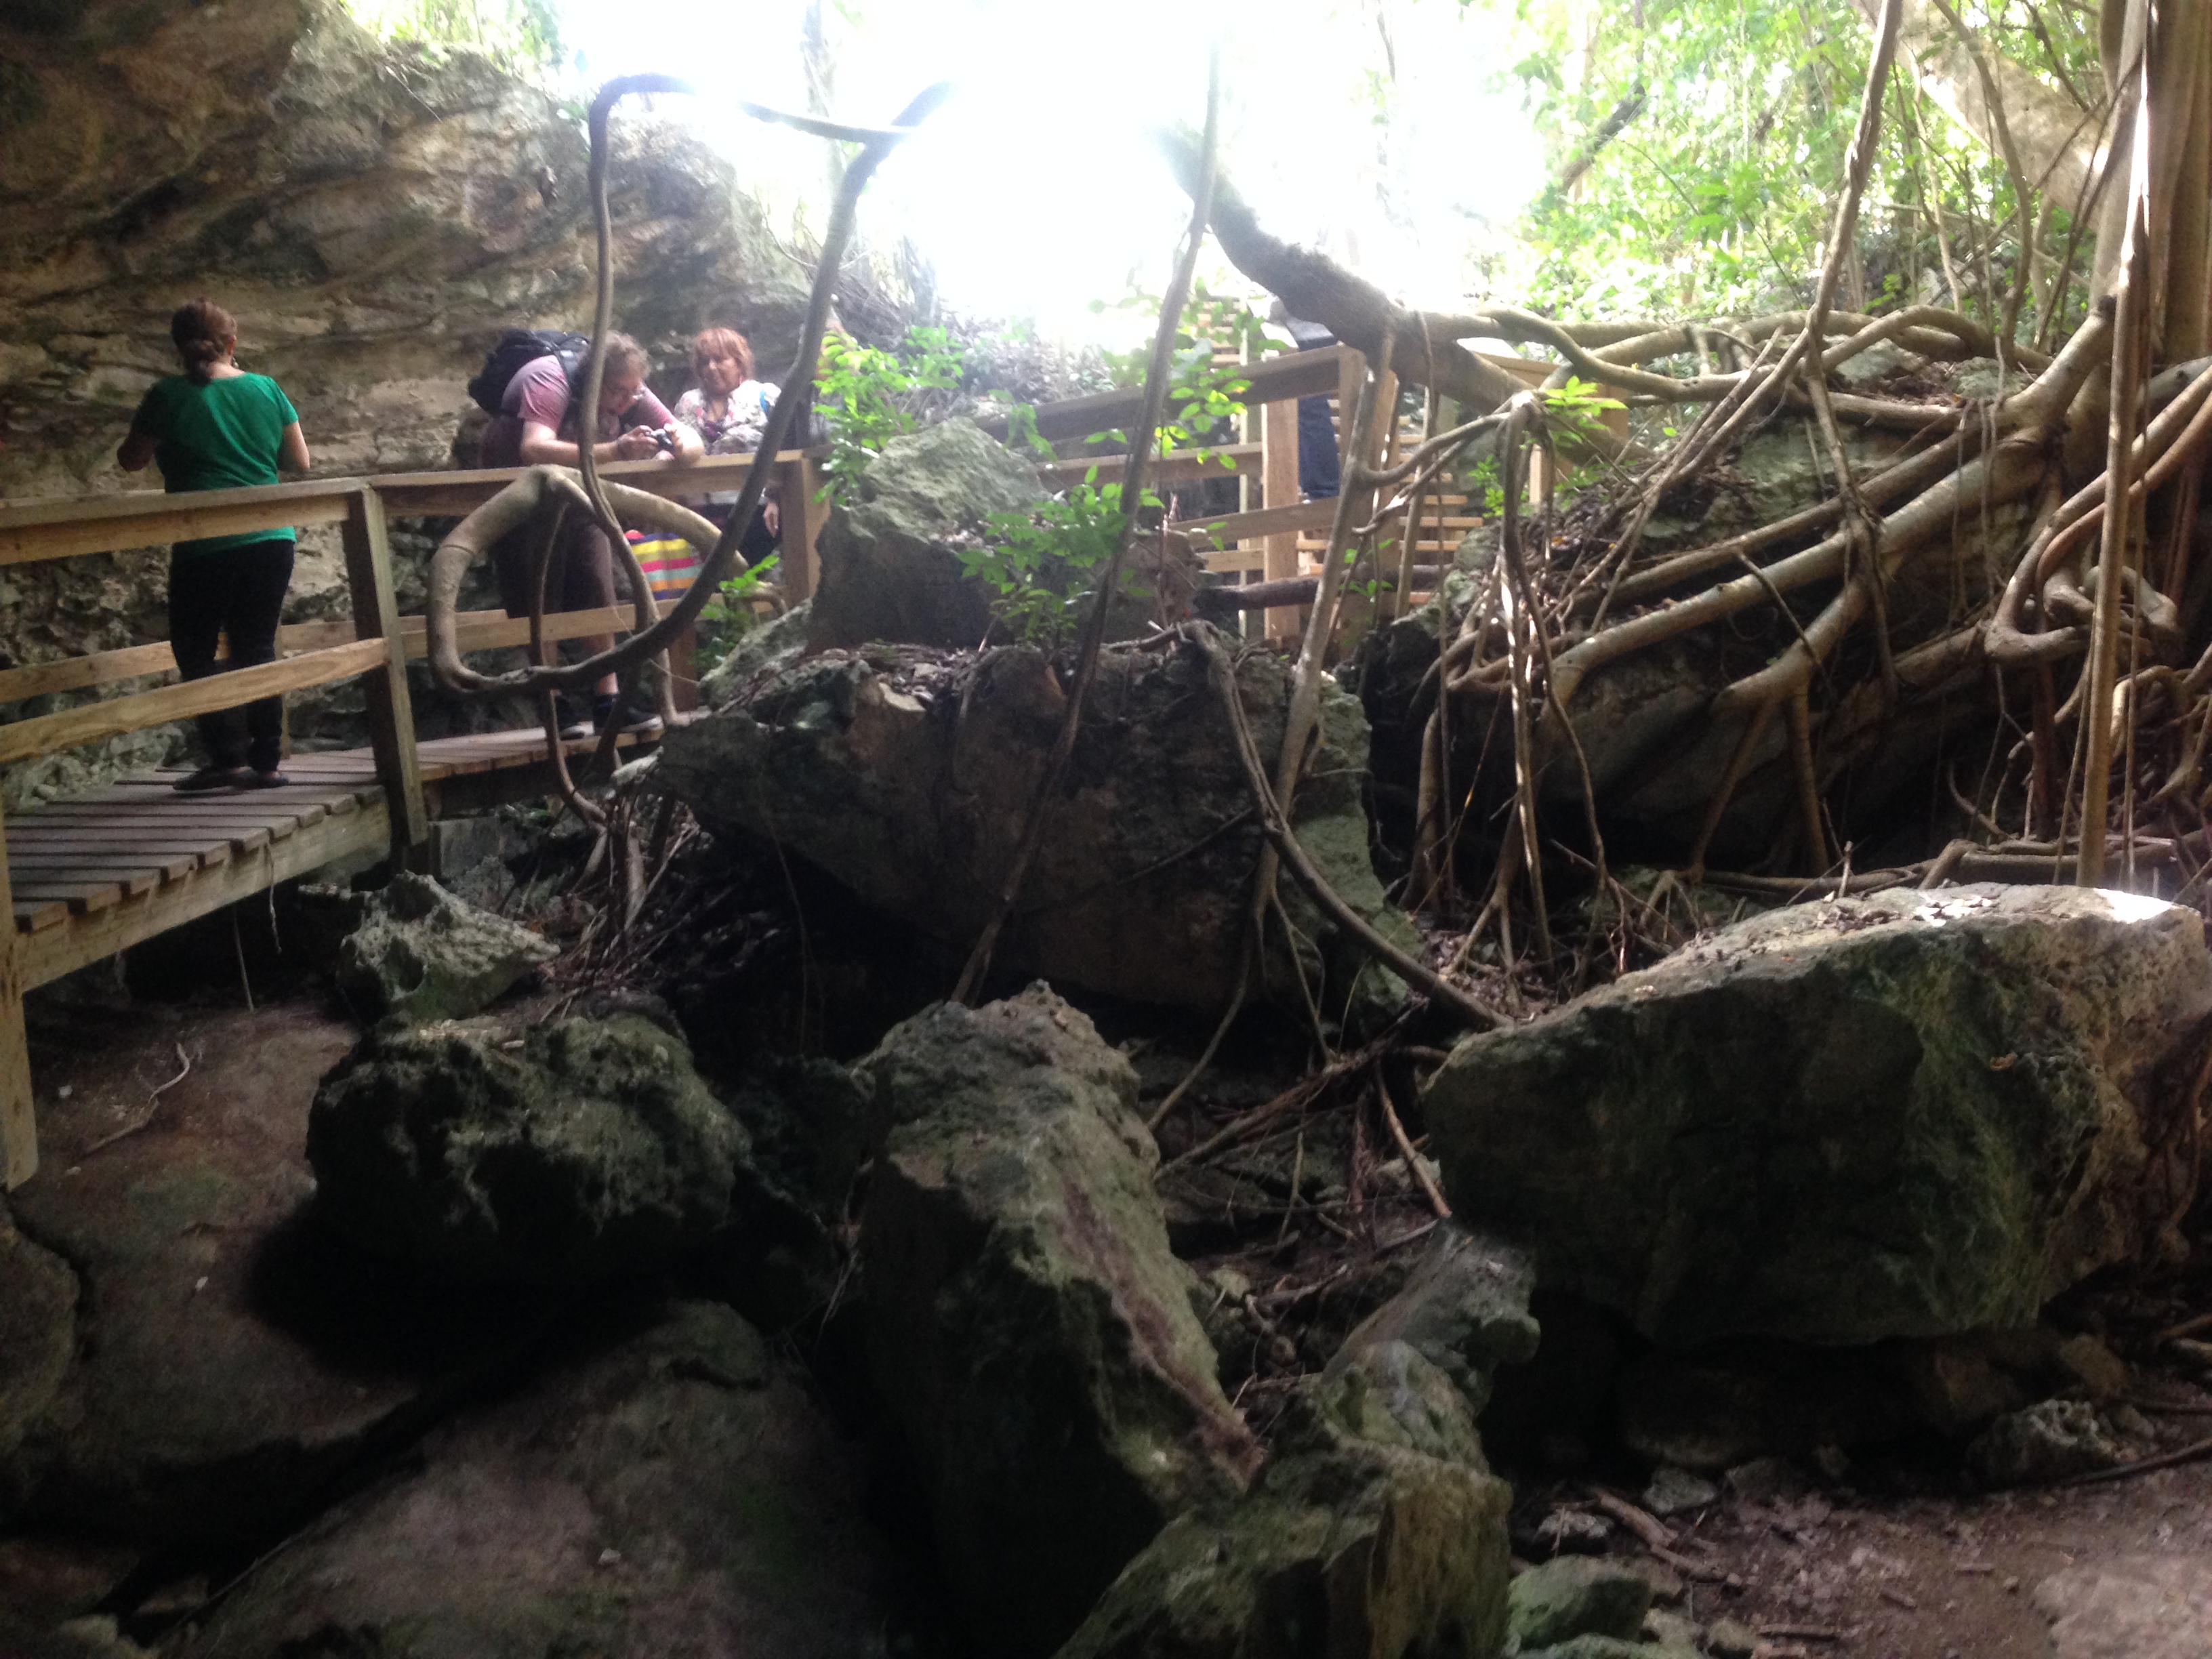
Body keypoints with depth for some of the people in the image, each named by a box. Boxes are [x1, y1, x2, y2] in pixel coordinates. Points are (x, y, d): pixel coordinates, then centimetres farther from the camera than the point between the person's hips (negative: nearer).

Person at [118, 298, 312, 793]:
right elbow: (299, 462, 10)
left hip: (207, 546, -4)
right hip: (271, 540, 4)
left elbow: (131, 460, 5)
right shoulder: (265, 389, 4)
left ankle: (228, 757, -3)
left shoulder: (168, 396, -5)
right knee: (257, 648, 11)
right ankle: (266, 762, 9)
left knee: (195, 651, 7)